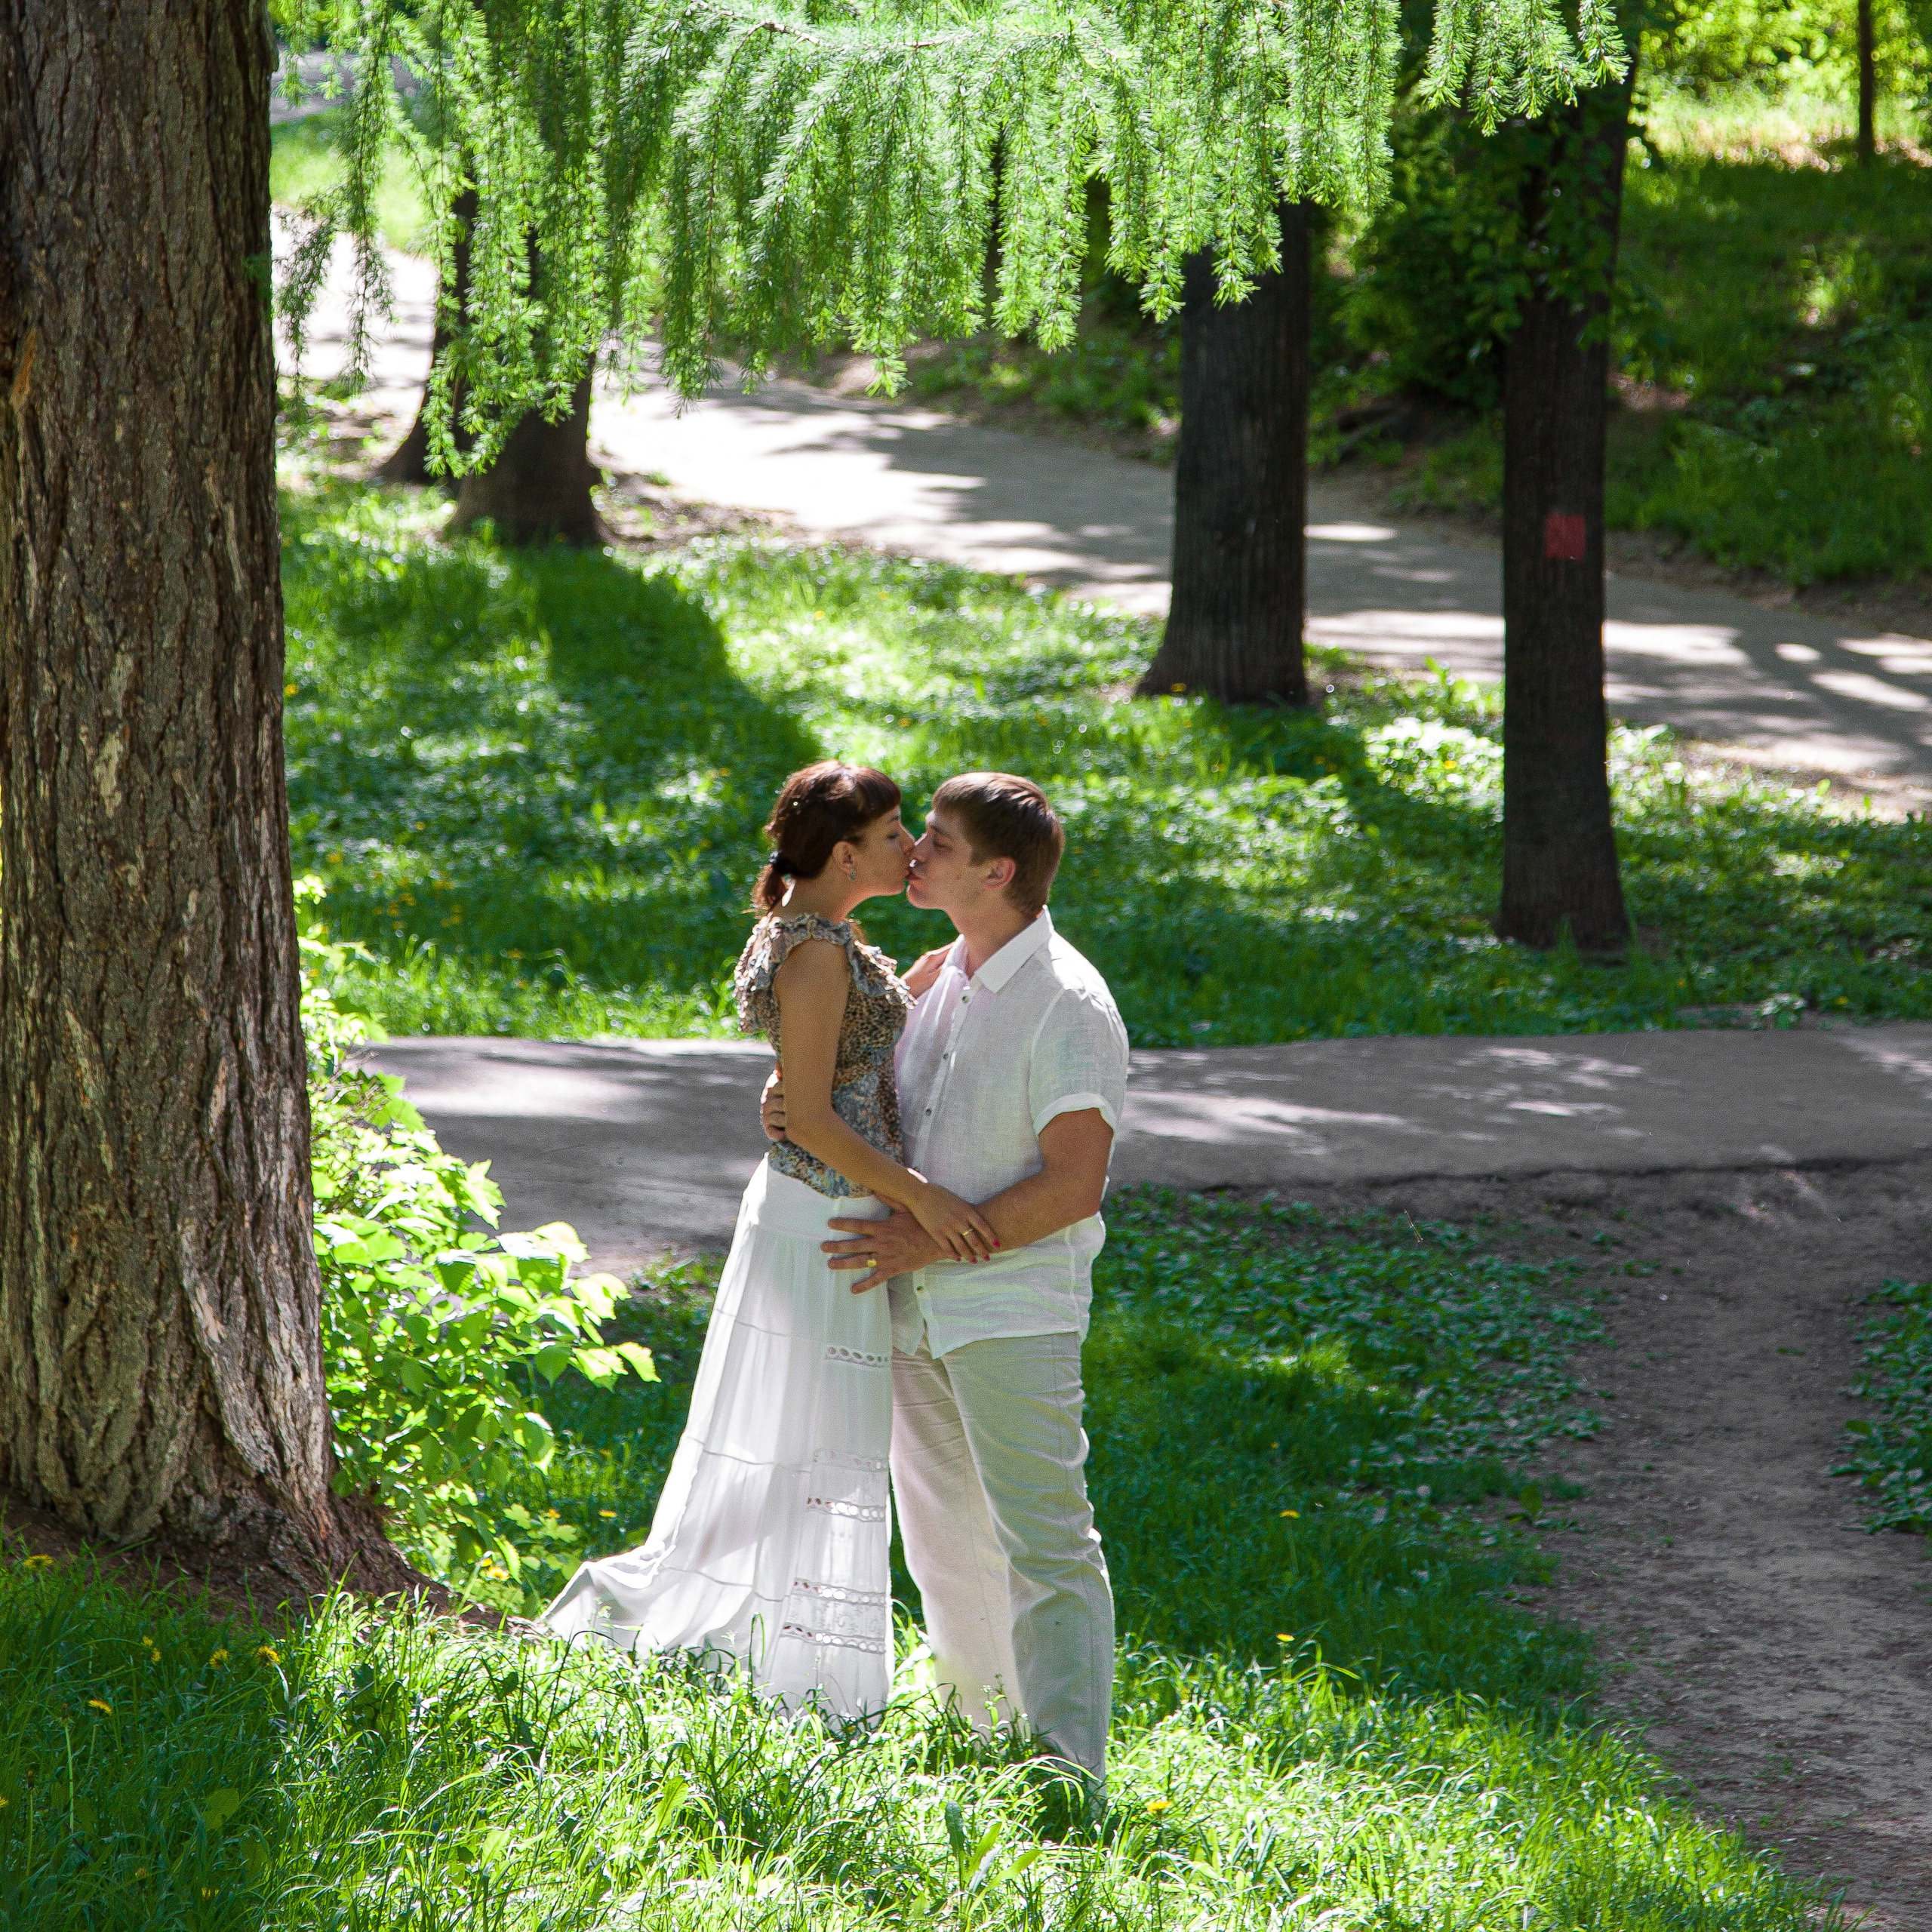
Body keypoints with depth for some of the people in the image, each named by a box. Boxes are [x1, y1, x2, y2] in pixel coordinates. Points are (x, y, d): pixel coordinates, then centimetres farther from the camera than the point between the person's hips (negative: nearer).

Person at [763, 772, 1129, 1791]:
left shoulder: (1067, 1006, -14)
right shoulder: (936, 976, 10)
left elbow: (1073, 1186, -19)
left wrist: (931, 1241, -19)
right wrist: (790, 1090, 1)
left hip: (1013, 1313, -8)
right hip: (915, 1306, 8)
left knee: (1044, 1542, -11)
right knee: (943, 1534, 17)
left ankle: (1070, 1773, -13)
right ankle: (980, 1734, 31)